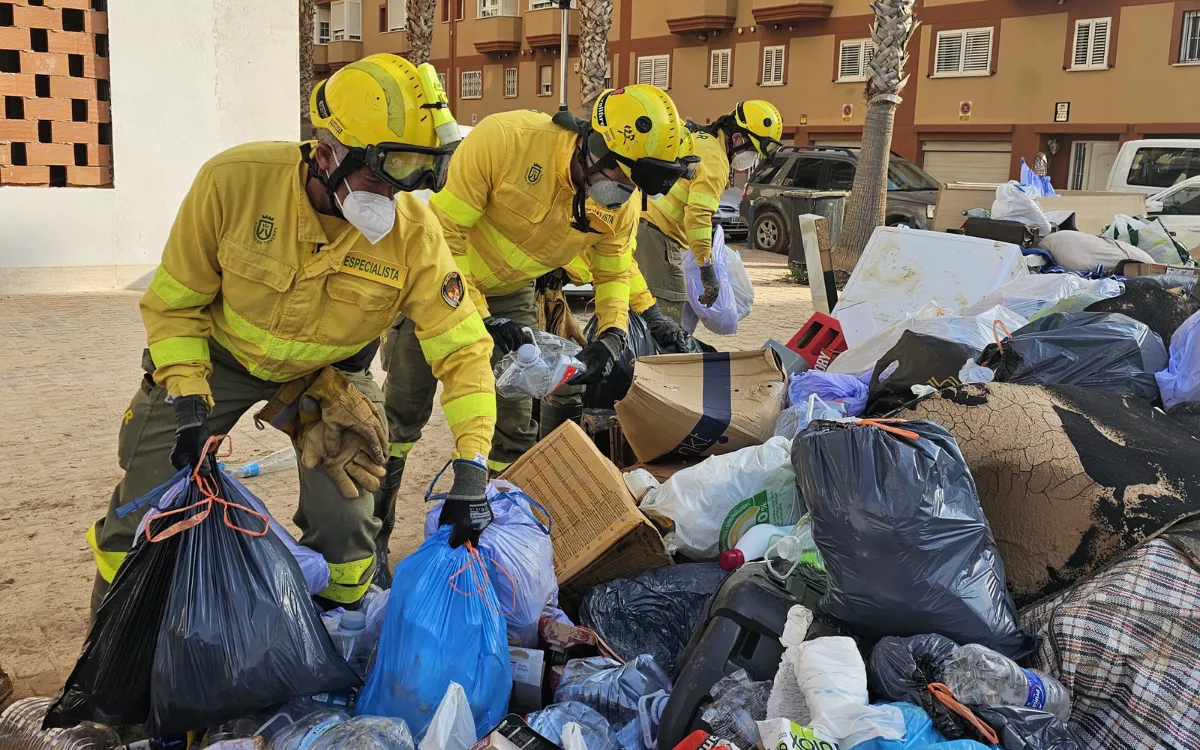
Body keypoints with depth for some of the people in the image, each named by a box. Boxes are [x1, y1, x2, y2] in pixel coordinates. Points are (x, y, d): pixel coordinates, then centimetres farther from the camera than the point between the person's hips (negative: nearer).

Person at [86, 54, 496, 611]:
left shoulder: (415, 236, -29)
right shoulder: (234, 180, -31)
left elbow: (463, 350, -24)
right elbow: (174, 301, -16)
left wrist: (470, 471, -31)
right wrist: (188, 403, -23)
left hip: (326, 373, 1)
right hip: (219, 355, 0)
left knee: (345, 522, -5)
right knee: (145, 509, 2)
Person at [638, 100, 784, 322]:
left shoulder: (697, 138, 19)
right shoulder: (715, 160, -12)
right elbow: (698, 214, -22)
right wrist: (706, 267, -21)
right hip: (658, 233, -10)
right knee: (668, 310, -12)